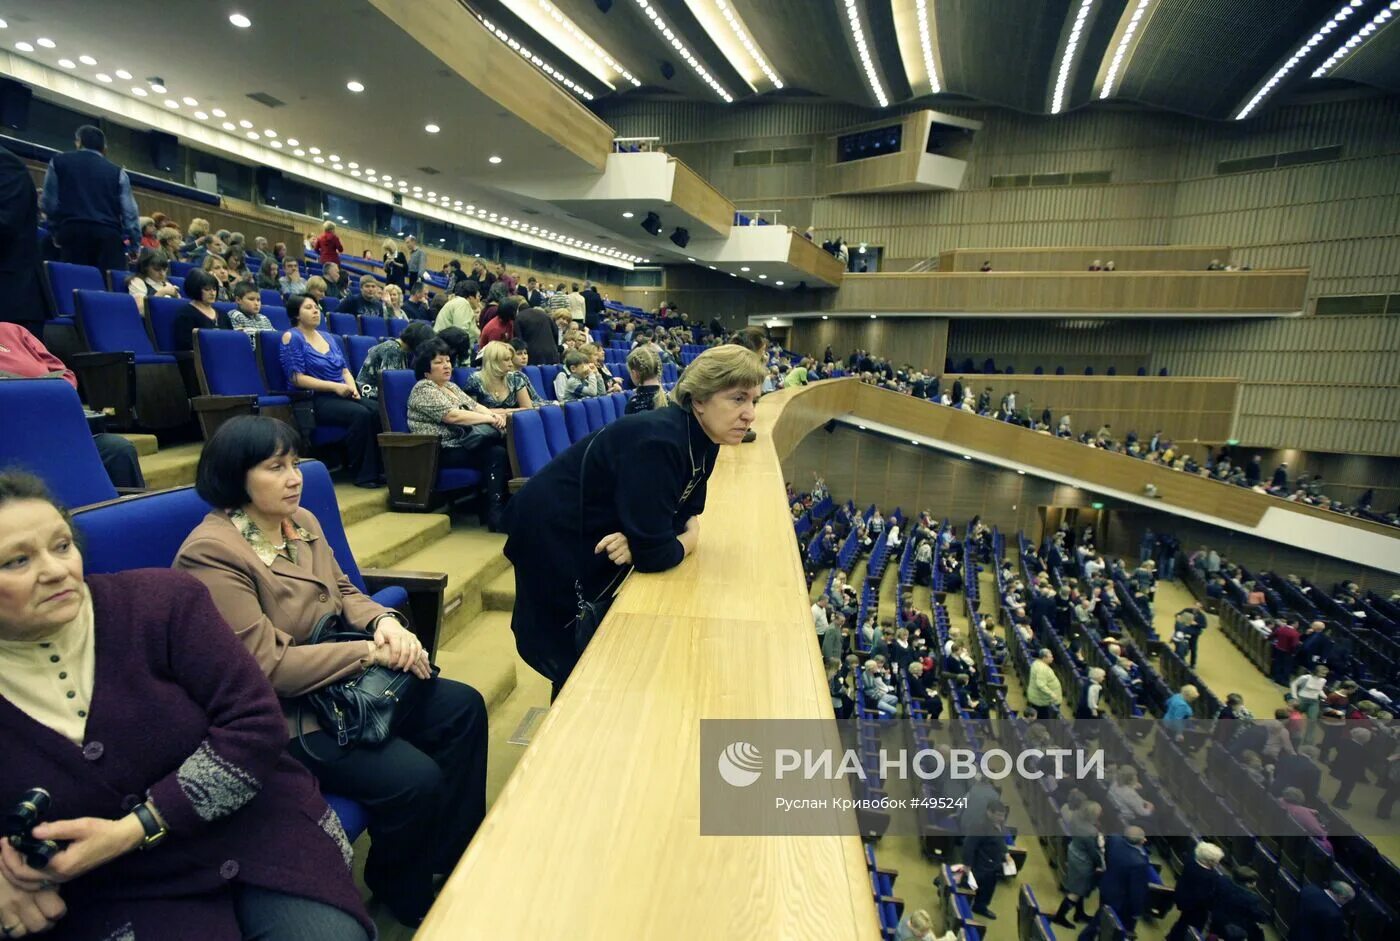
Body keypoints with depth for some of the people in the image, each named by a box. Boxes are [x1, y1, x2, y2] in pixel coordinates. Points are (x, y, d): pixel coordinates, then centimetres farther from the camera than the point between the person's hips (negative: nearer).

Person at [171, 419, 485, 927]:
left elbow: (344, 592, 11)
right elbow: (268, 666, -24)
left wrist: (385, 622, -11)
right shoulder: (210, 553, -21)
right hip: (281, 715, -8)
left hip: (342, 682, 8)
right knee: (414, 778, -21)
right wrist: (372, 651, -22)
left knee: (463, 707, -2)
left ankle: (456, 858, 17)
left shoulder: (302, 521, 4)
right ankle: (401, 890, 13)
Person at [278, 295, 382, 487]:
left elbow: (345, 369, 18)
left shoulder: (329, 338, 20)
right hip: (315, 400, -6)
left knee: (376, 411, -23)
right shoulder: (292, 338, -1)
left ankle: (376, 469, -22)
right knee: (360, 414, -32)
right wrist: (335, 386, -15)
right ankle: (363, 473, -24)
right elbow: (297, 378, -10)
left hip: (341, 395, 6)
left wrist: (352, 386, -5)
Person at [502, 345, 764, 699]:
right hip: (551, 536, -8)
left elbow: (686, 511, 2)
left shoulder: (702, 440, -7)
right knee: (569, 661, 7)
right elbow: (653, 554, -33)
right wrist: (688, 537, -14)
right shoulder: (659, 442, -33)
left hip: (595, 537, 8)